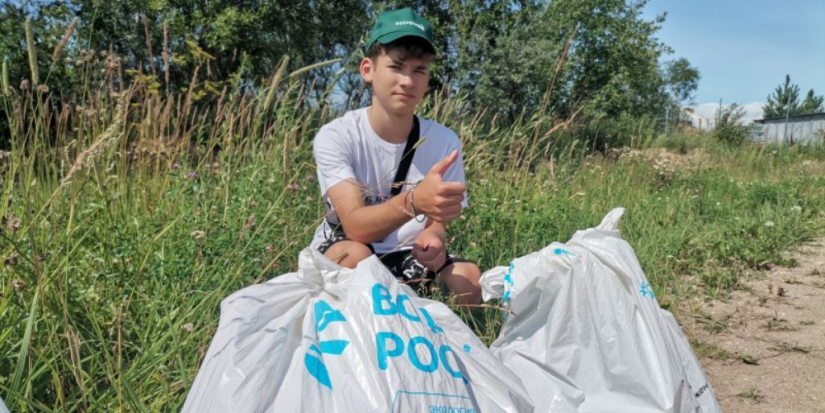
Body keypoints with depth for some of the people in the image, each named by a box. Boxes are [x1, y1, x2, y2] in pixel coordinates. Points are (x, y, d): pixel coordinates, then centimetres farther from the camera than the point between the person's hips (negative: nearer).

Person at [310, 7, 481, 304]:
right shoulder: (335, 136, -19)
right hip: (339, 255, -2)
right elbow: (355, 227, -30)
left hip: (406, 256, 3)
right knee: (357, 255, -34)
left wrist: (433, 239, -31)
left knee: (468, 276, -23)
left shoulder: (445, 141, -11)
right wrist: (414, 201, -51)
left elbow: (438, 219, -5)